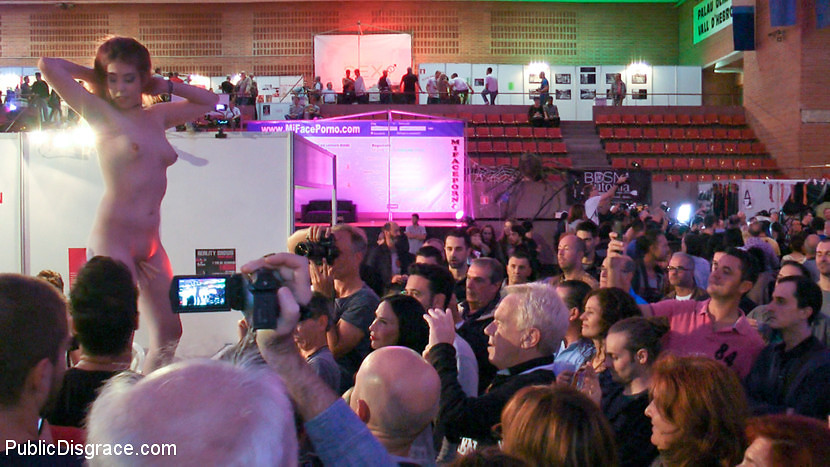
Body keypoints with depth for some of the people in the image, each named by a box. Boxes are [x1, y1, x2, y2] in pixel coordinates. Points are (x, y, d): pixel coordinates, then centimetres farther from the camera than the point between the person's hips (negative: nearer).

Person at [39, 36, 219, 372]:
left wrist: (165, 86, 16)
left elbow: (209, 102, 28)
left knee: (169, 334, 10)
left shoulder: (157, 116, 15)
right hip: (113, 237, -6)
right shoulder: (101, 112, 0)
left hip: (150, 243, 7)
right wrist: (94, 75, 8)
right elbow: (48, 66, -5)